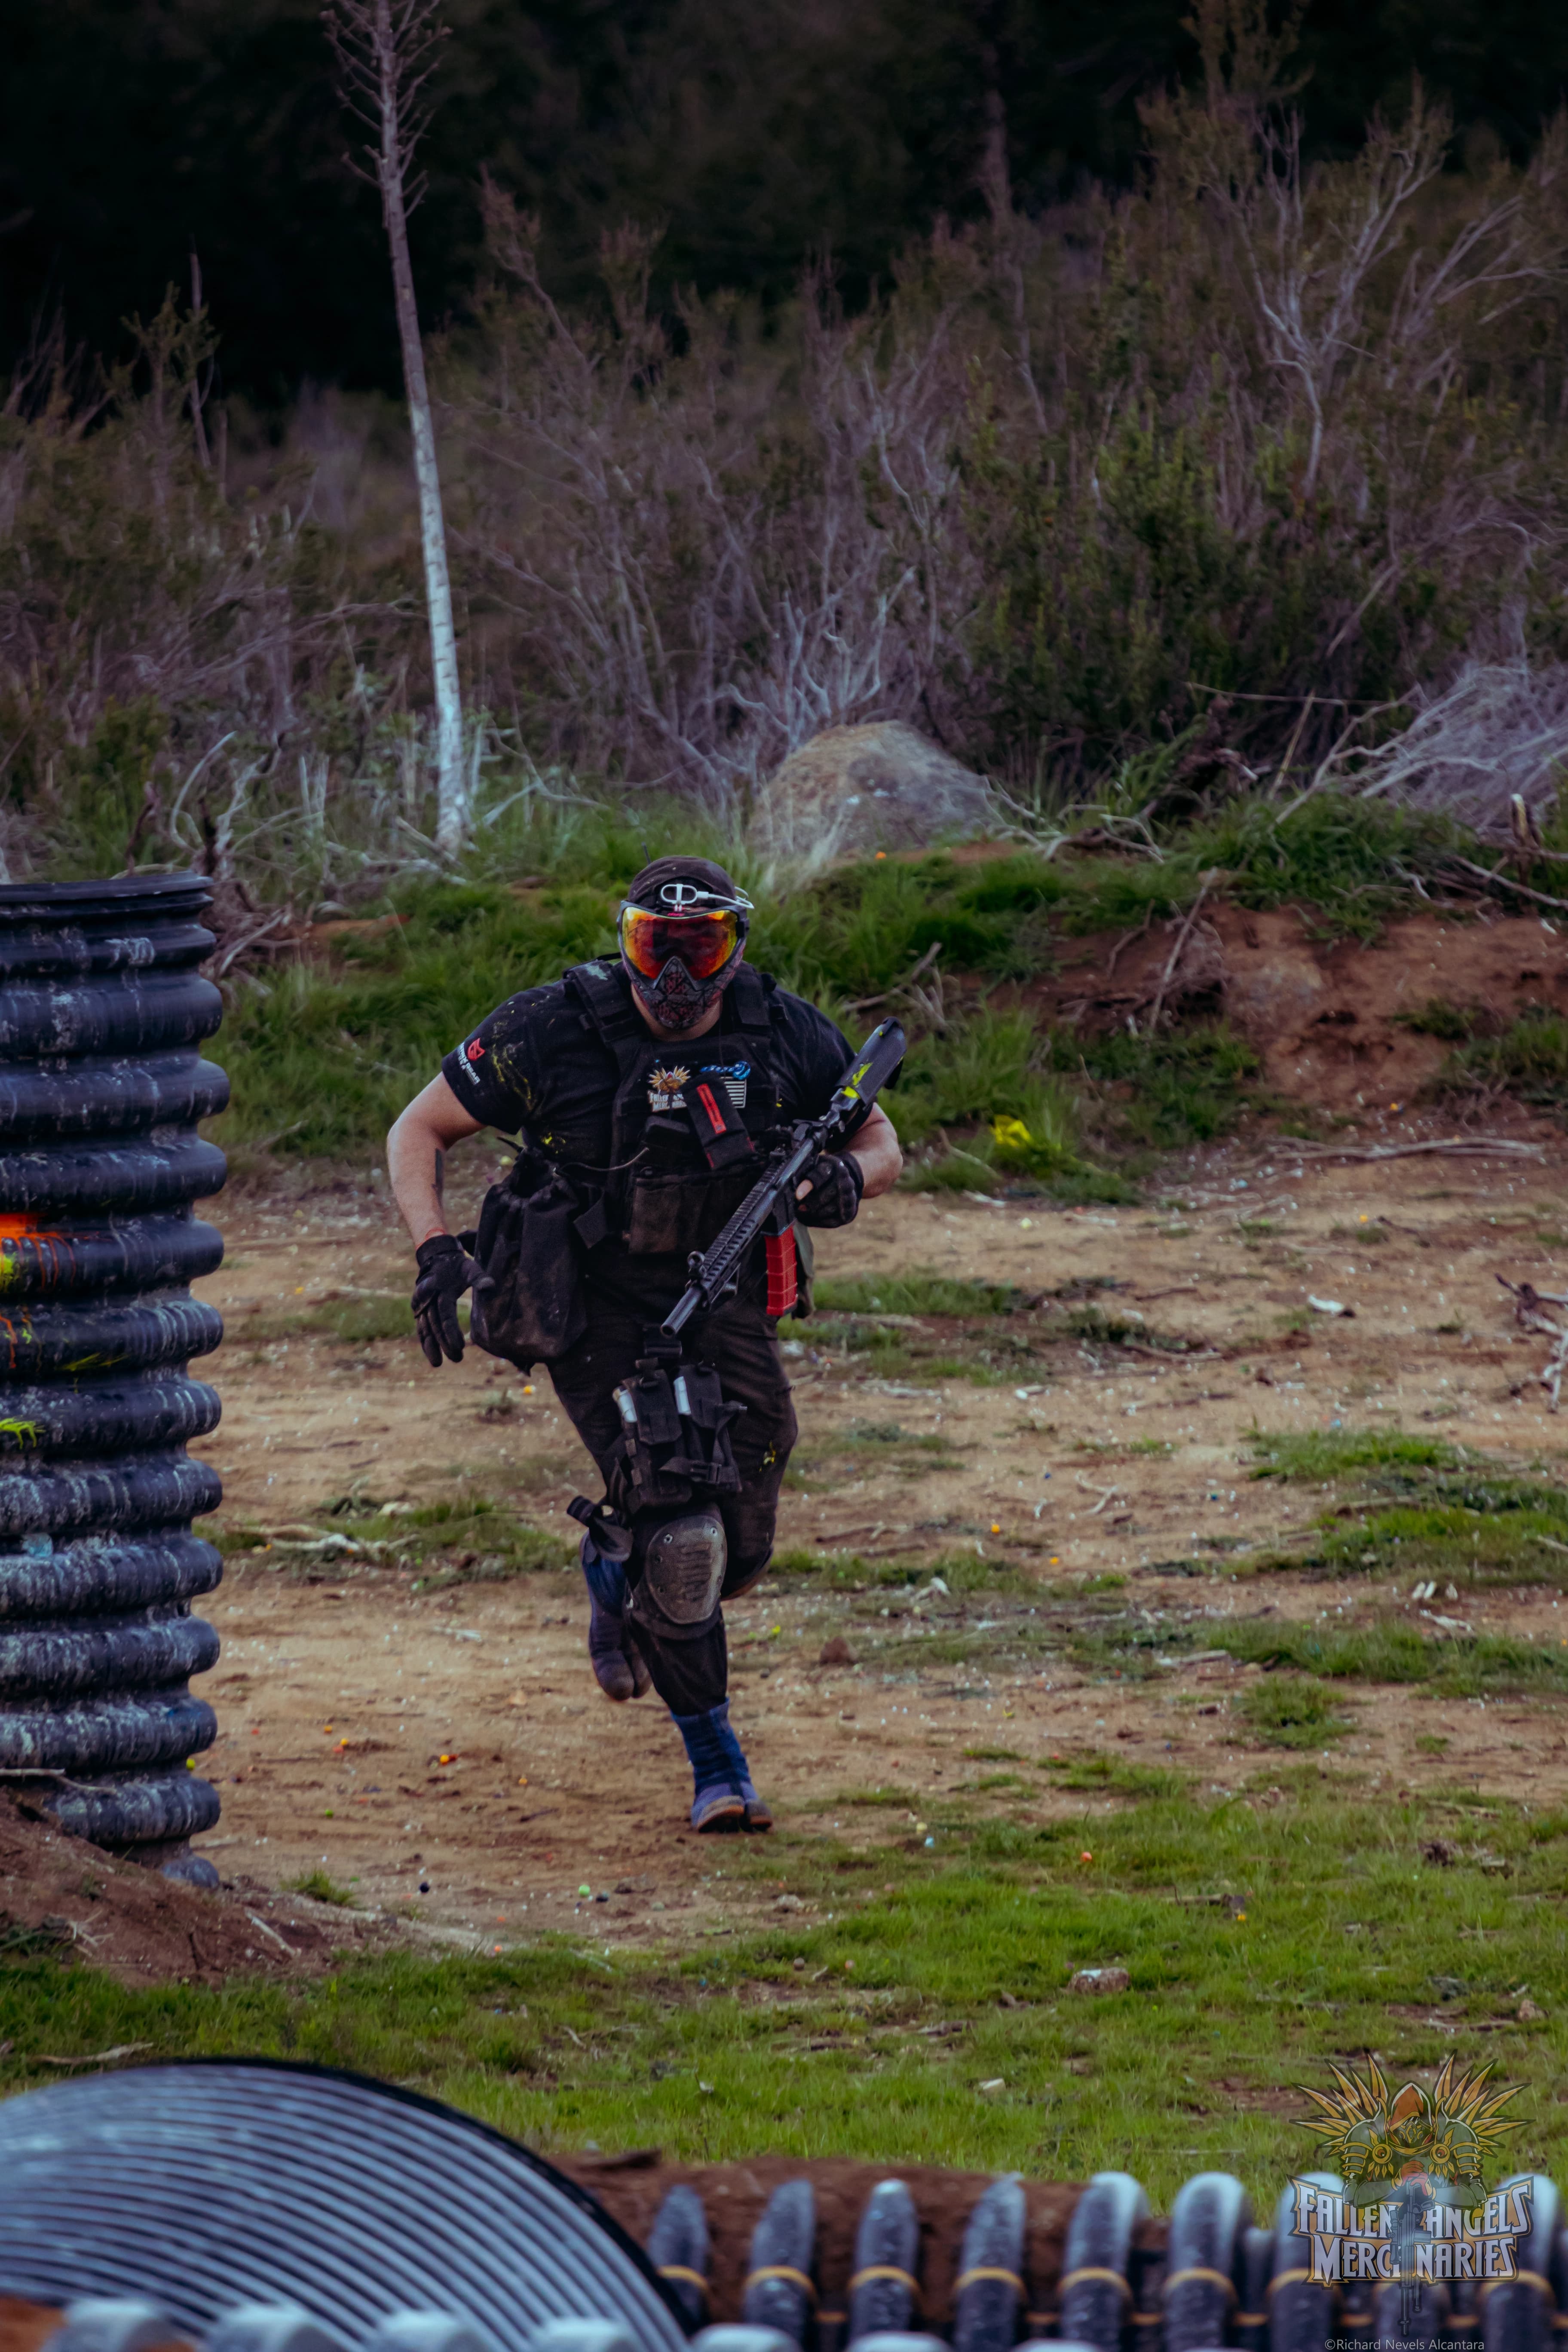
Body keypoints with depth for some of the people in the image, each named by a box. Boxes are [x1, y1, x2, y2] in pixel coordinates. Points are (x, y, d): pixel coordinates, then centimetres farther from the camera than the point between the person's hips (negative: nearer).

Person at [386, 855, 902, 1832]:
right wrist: (435, 1248, -21)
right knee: (679, 1536, -19)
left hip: (723, 1294, 3)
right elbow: (419, 1132, -5)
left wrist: (849, 1176, -18)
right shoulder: (555, 1030, -15)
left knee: (740, 1551, 5)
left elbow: (883, 1143, 7)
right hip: (594, 1303, -3)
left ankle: (619, 1581, 42)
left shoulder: (786, 1035, -8)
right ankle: (717, 1766, -3)